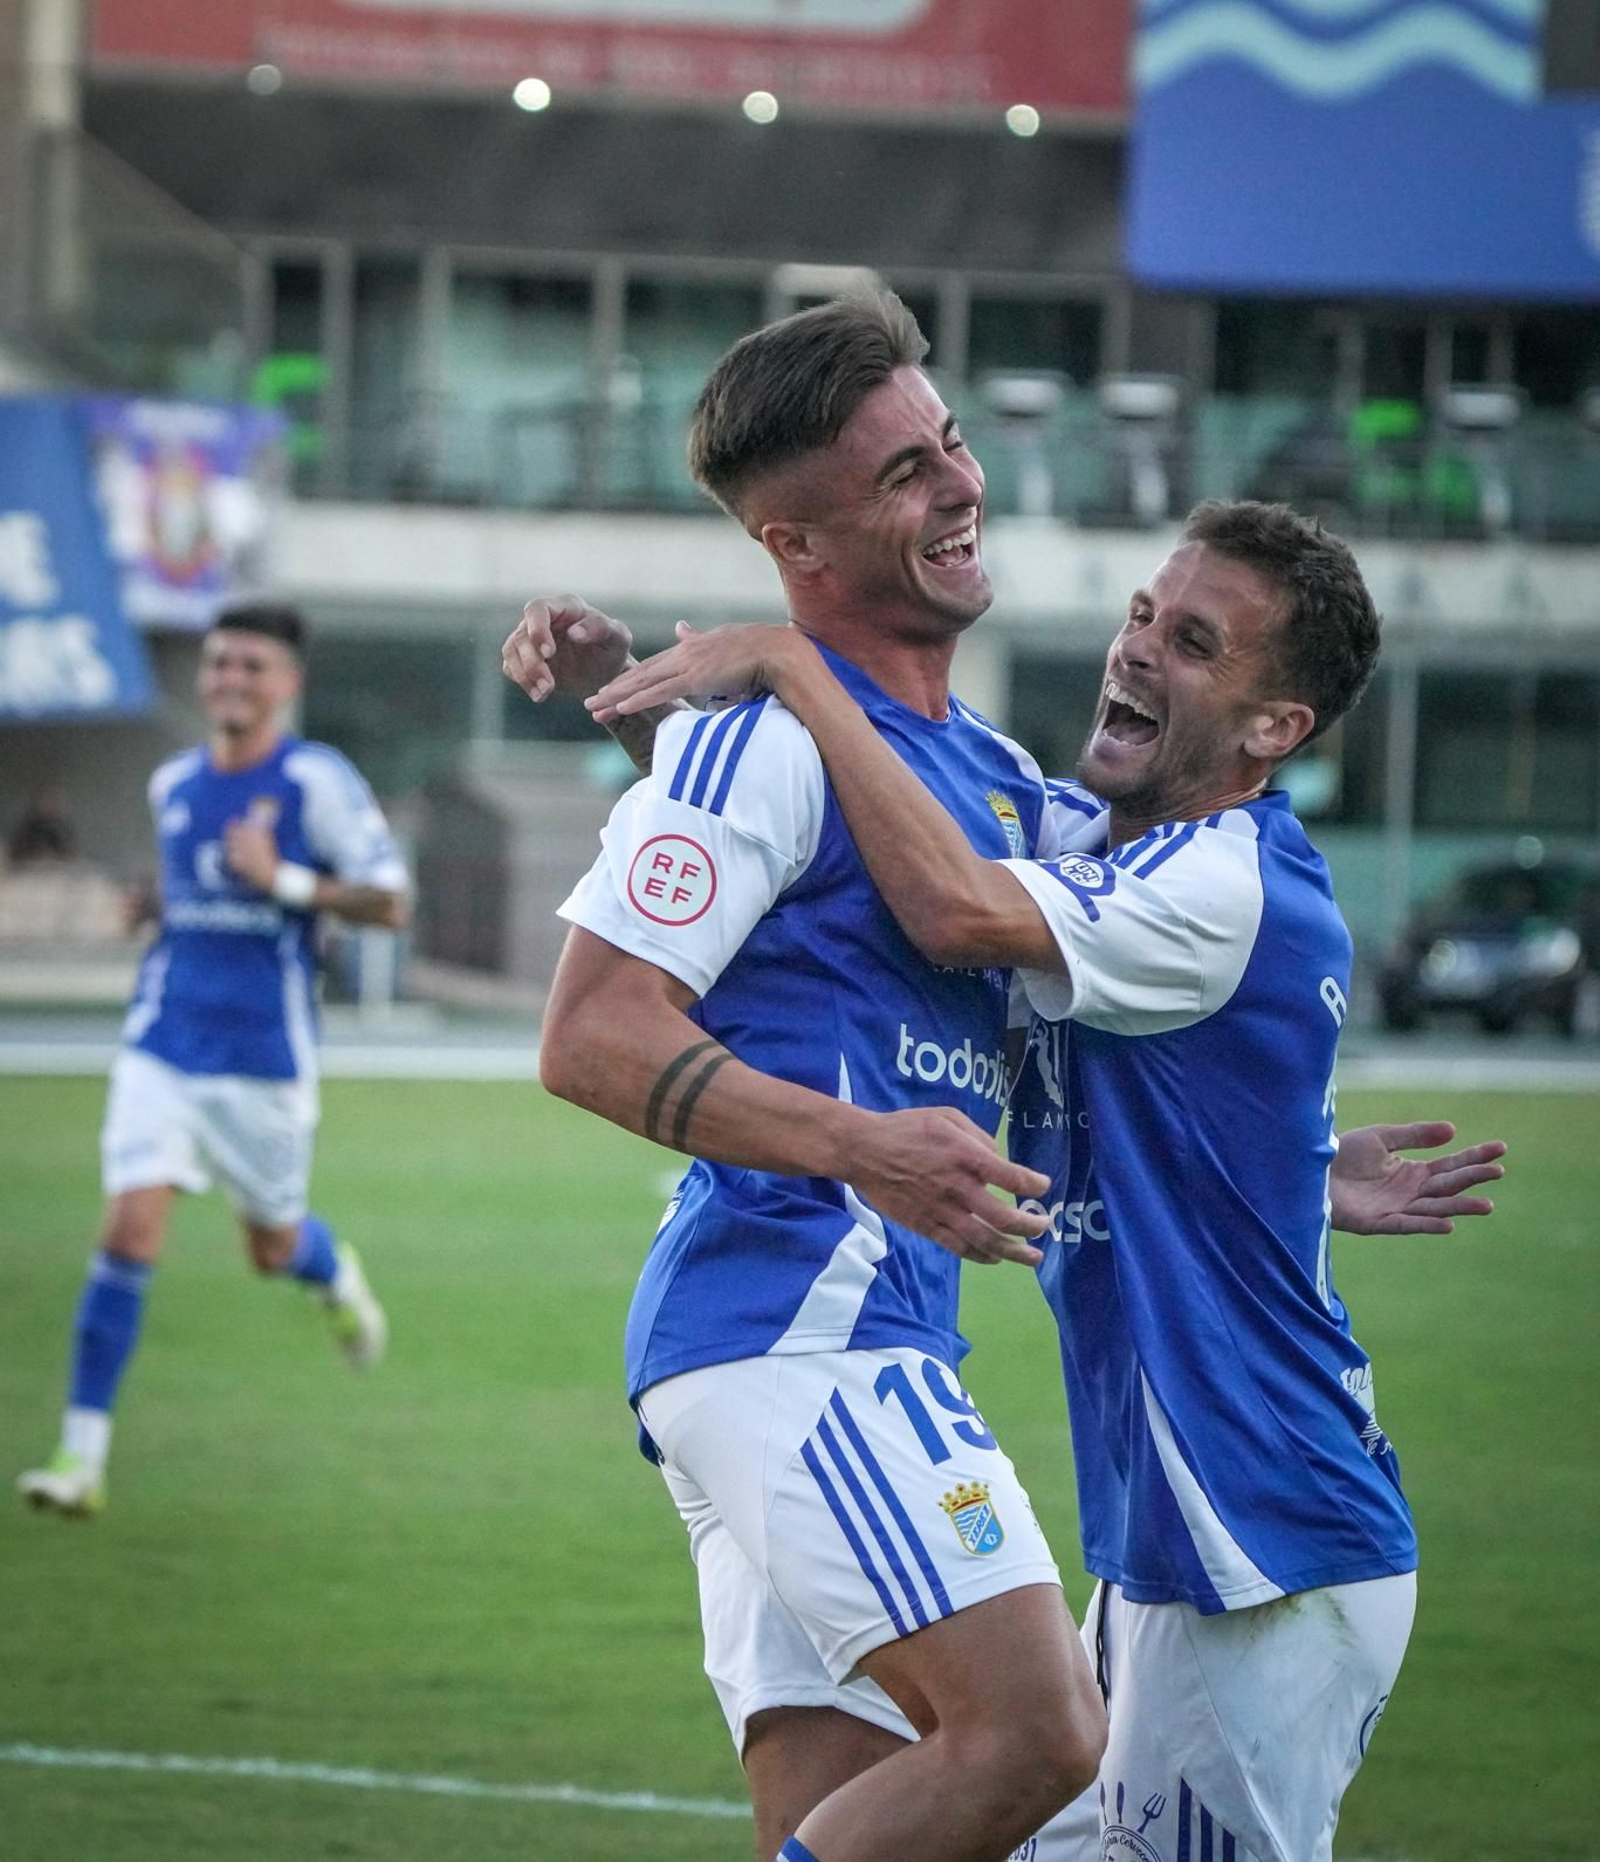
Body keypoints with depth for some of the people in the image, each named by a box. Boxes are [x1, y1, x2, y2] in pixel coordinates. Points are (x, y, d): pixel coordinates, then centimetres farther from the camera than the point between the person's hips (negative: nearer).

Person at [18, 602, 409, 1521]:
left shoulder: (316, 781, -9)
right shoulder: (173, 783, 8)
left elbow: (390, 902, -12)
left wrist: (283, 880, -21)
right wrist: (151, 907, 8)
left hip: (267, 1056, -3)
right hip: (164, 1047, 3)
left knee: (274, 1246, 13)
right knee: (130, 1230, -13)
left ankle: (335, 1274, 54)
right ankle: (83, 1453, -12)